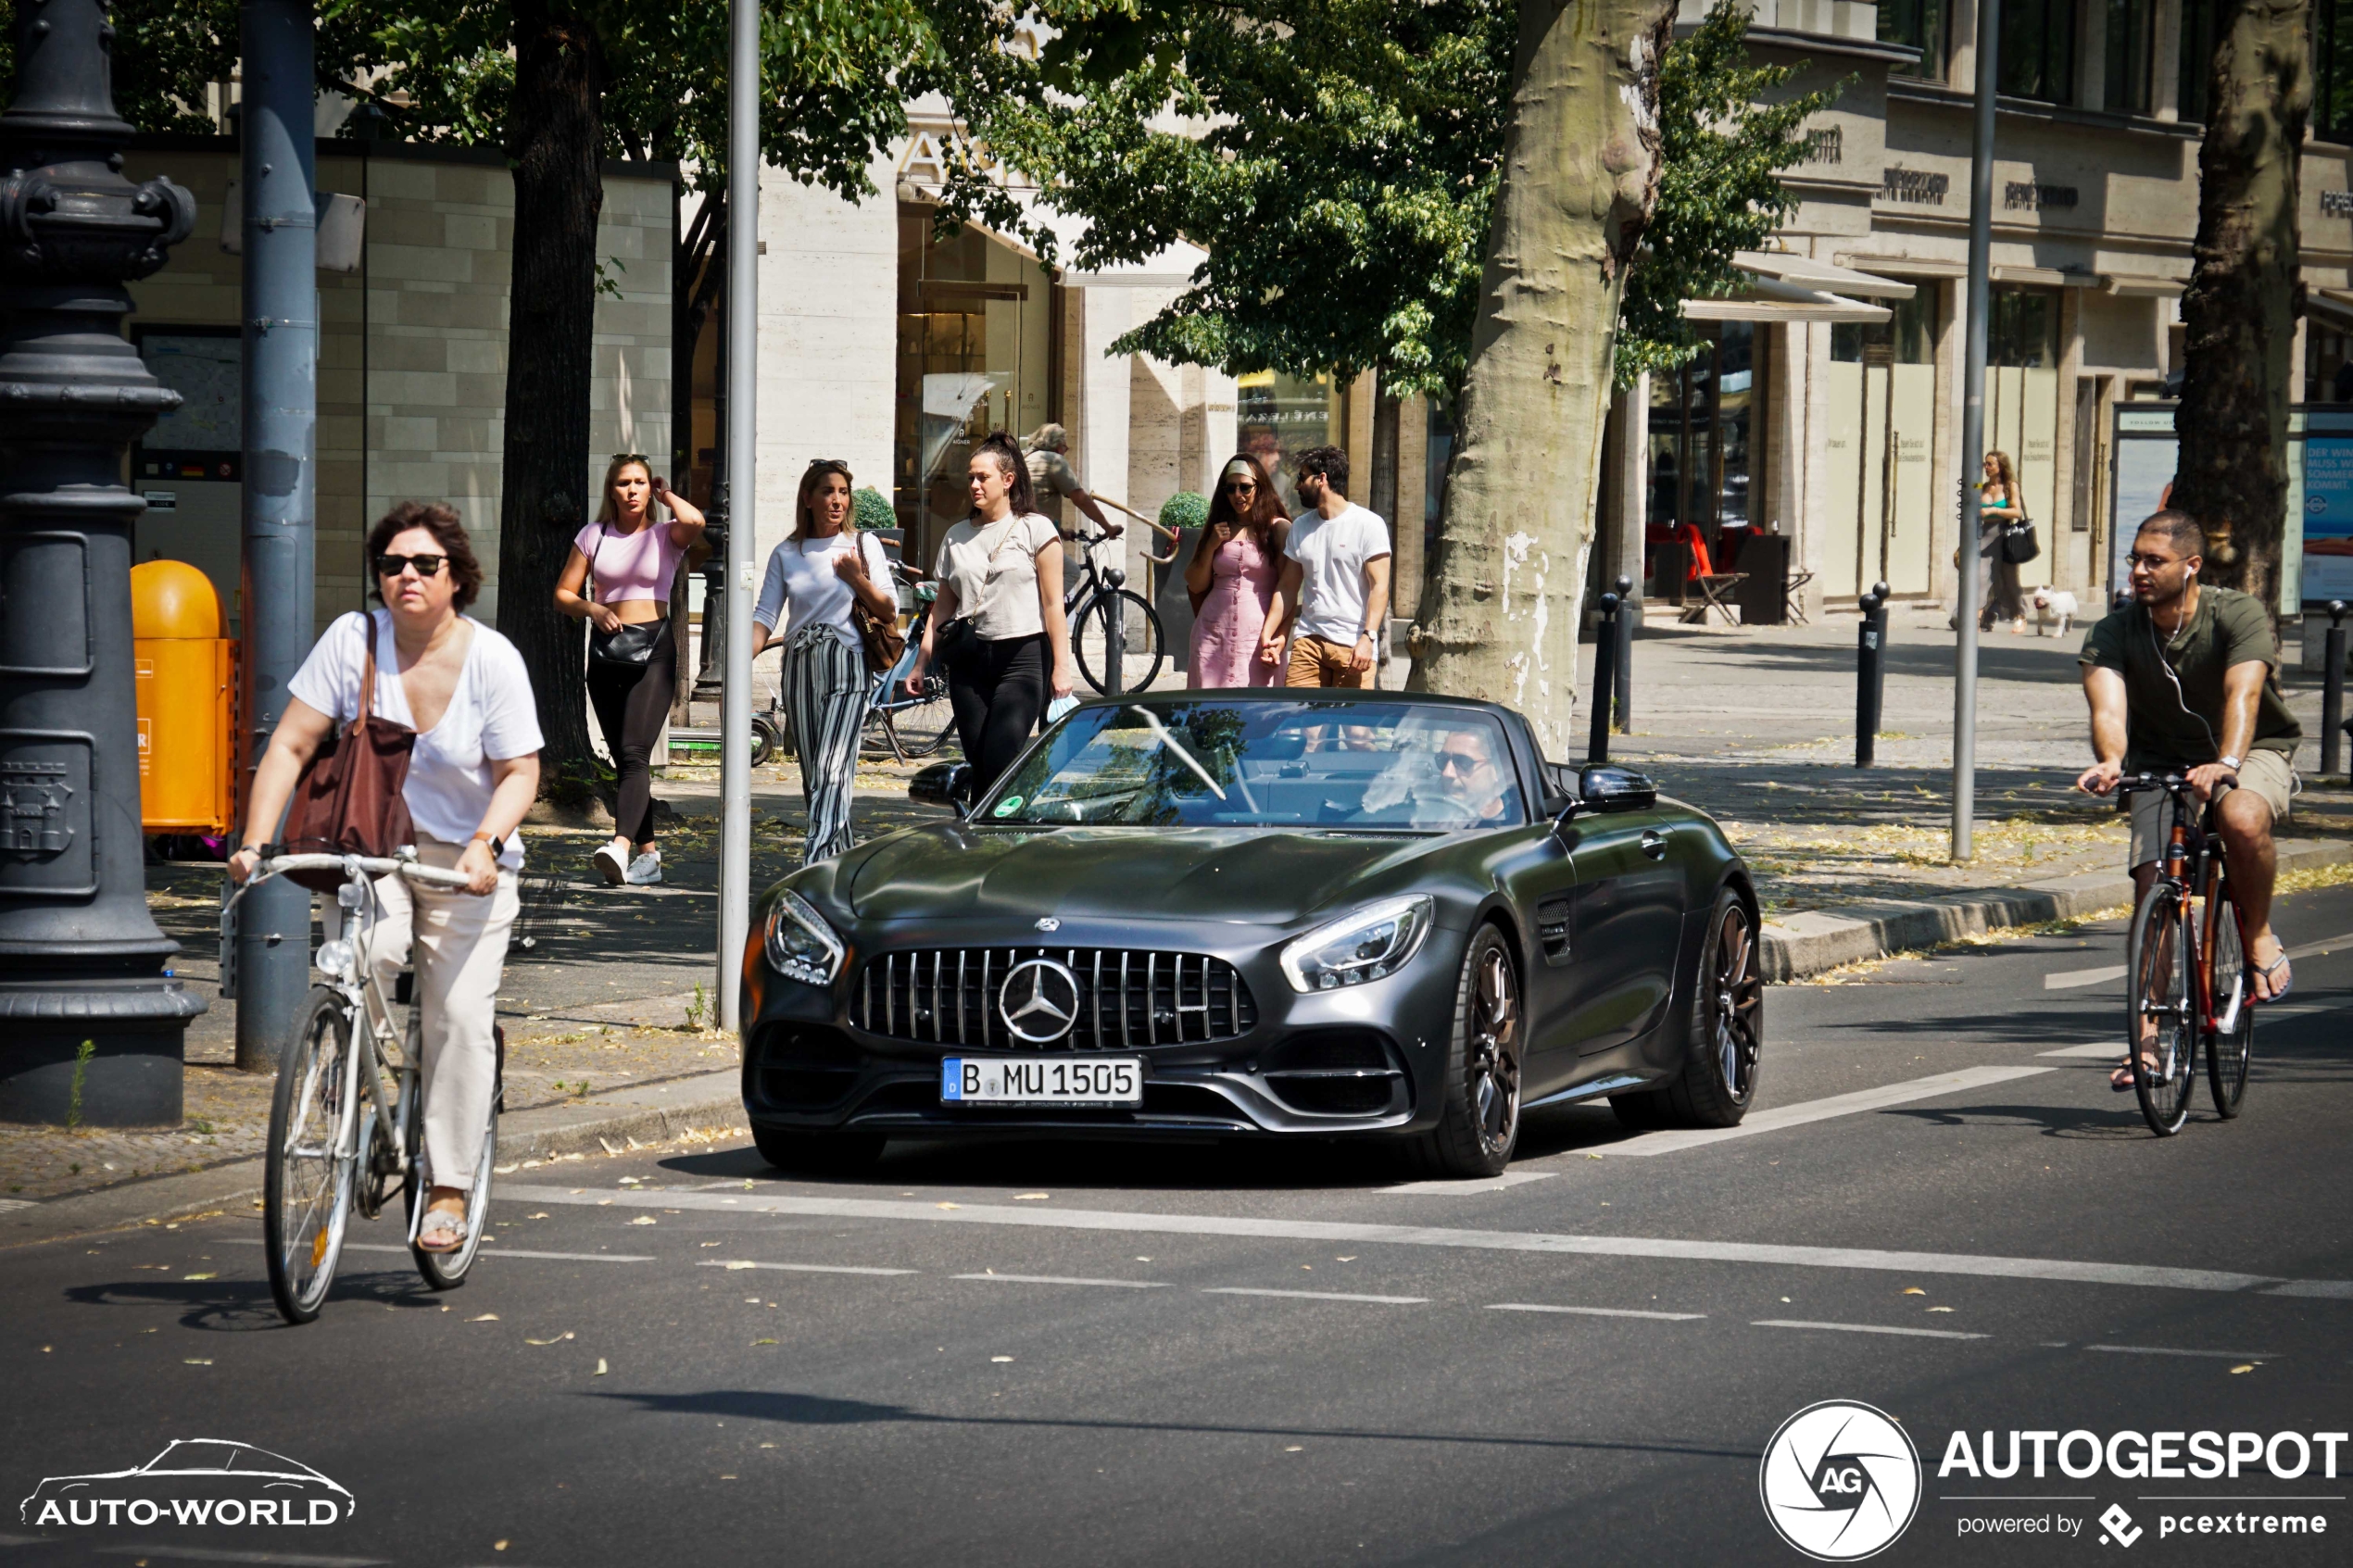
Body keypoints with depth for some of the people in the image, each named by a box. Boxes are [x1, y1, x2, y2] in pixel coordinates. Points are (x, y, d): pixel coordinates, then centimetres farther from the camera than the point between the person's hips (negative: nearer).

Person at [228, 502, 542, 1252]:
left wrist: (487, 843, -26)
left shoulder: (492, 658, -9)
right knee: (365, 957, -29)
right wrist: (255, 841, -20)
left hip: (466, 859, 0)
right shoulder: (354, 640, -9)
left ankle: (449, 1189, -2)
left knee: (460, 1015, -11)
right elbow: (290, 746, -9)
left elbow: (520, 772, -8)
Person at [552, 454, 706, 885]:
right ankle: (648, 853, 12)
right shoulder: (594, 536, 10)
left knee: (634, 752, -19)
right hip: (606, 650, 4)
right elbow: (564, 594, 11)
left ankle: (621, 845, -34)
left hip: (654, 648, -4)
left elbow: (695, 522, -20)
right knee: (623, 758, 6)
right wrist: (594, 610, -10)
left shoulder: (666, 535, 3)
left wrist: (666, 495, -1)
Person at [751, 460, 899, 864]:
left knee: (831, 773, -17)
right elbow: (764, 617, 4)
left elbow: (890, 612, 6)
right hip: (799, 668, 4)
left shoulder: (864, 544, 6)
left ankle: (815, 867, -26)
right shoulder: (786, 554, 10)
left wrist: (857, 579, -8)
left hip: (846, 666, -4)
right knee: (812, 778, 5)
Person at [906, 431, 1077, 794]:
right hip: (969, 660, 5)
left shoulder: (1035, 530, 1)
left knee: (1000, 764, -15)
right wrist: (921, 662, 9)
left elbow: (1053, 604, -3)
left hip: (1022, 658, -5)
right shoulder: (956, 537, 14)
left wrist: (1061, 666, -9)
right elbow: (942, 607, 16)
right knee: (978, 767, 2)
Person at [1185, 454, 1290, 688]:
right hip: (1213, 634, 4)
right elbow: (1195, 585, 16)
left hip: (1257, 632, -4)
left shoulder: (1278, 528, 1)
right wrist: (1211, 546, 1)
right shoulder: (1215, 529, 15)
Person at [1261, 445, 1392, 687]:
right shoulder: (1300, 527, 16)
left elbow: (1379, 586, -7)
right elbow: (1288, 588, 18)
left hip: (1353, 646, -5)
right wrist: (1269, 633, 6)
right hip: (1308, 640, 5)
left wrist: (1368, 639, -18)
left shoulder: (1368, 525, -1)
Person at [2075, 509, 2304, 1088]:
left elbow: (2242, 692, -38)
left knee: (2242, 822, -36)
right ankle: (2152, 1031, -3)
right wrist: (2110, 760, -52)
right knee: (2153, 888, -13)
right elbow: (2108, 704, -29)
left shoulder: (2239, 616, -21)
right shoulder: (2114, 633, -13)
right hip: (2162, 763, 3)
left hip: (2253, 752, -3)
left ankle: (2261, 940, -11)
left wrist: (2226, 764, -57)